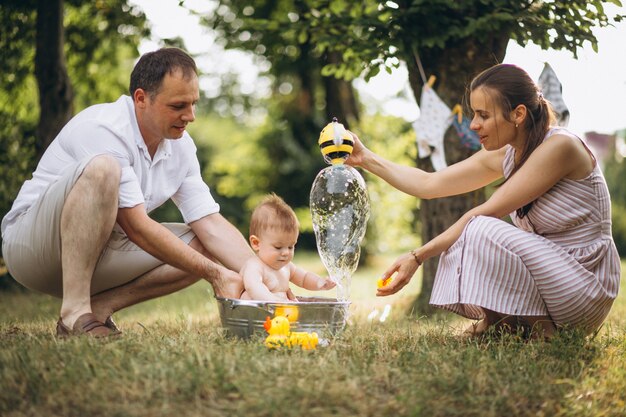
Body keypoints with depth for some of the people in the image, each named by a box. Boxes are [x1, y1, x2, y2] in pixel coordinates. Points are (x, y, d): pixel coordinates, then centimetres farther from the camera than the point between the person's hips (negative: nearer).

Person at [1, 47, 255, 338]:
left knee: (204, 247, -7)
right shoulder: (102, 129, -23)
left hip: (95, 253, 7)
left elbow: (211, 223, -2)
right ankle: (75, 313, -30)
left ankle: (99, 306, -10)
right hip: (31, 243, -7)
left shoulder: (181, 145, 1)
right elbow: (136, 226, -27)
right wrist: (215, 274, -25)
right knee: (102, 169, -35)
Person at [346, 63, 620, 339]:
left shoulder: (559, 146, -20)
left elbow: (484, 213, -23)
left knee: (481, 231, -24)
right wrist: (366, 159, 2)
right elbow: (429, 184, 7)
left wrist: (418, 257, -22)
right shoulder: (503, 155, 4)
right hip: (549, 277, 8)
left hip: (586, 287, -8)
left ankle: (537, 327, -11)